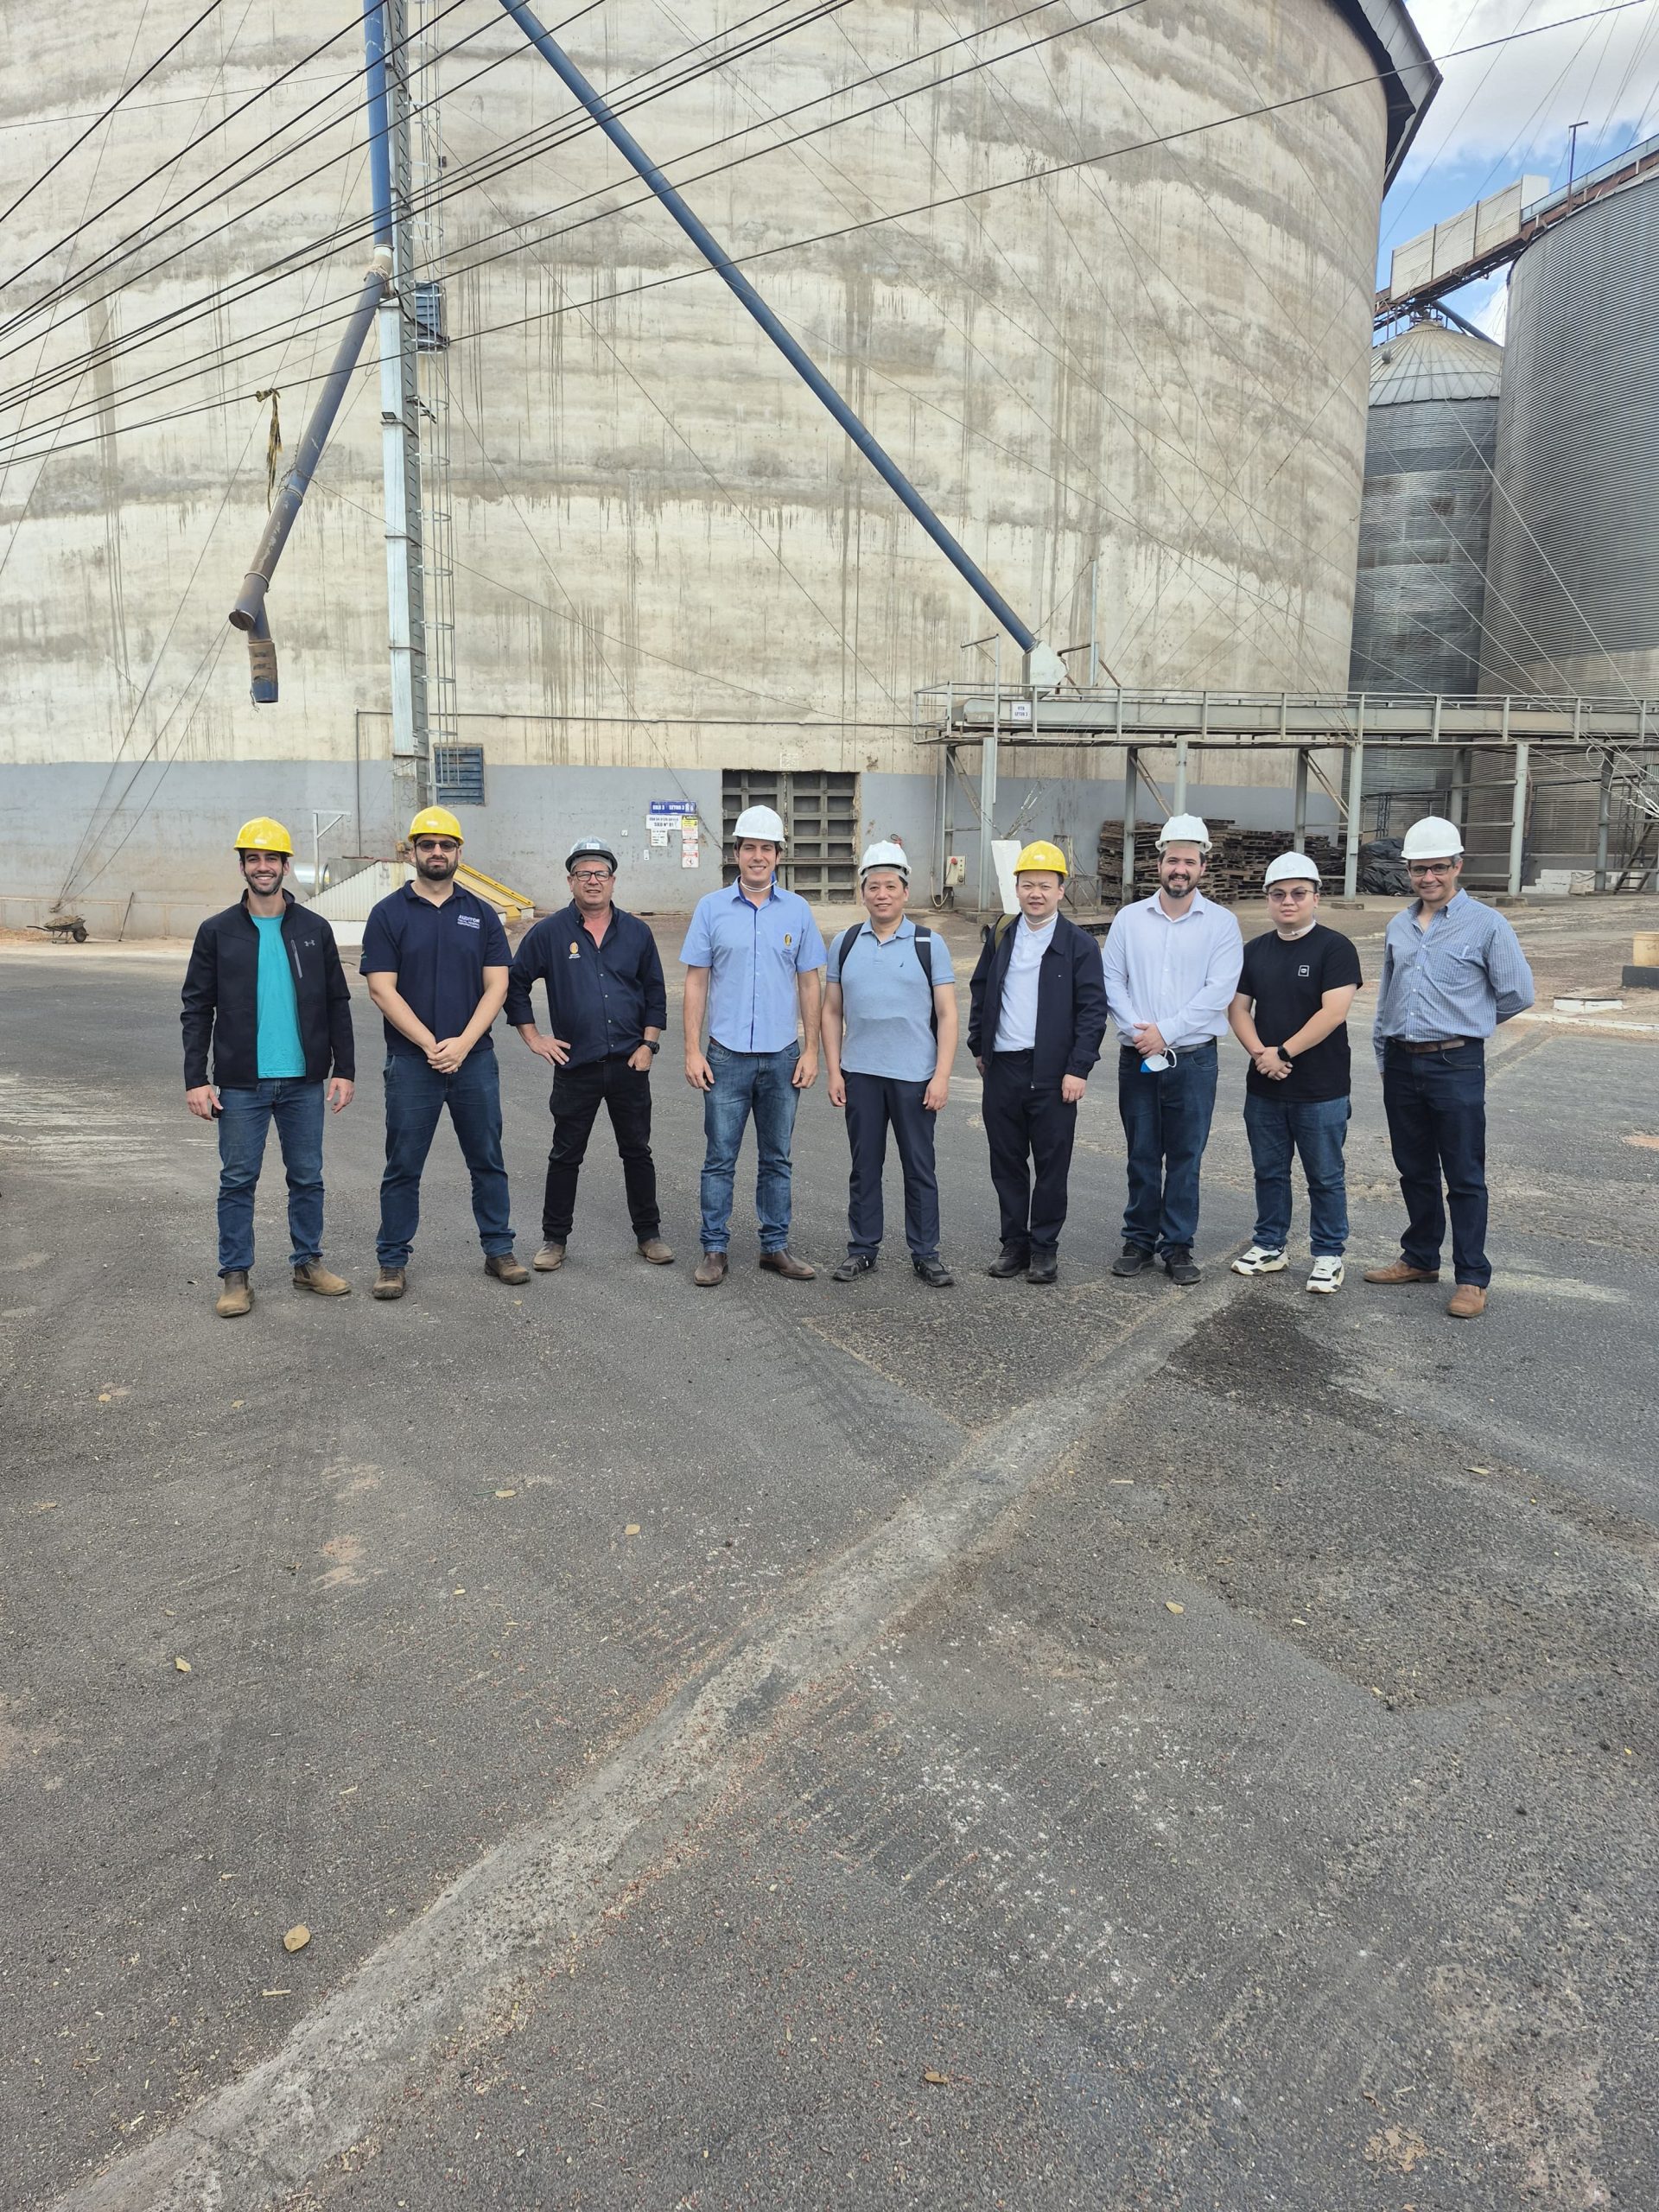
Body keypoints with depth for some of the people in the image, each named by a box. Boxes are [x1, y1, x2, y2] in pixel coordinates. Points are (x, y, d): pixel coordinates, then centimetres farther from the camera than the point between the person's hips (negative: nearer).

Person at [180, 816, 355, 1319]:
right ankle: (235, 1276, 15)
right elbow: (197, 1009, 2)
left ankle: (308, 1263, 23)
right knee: (238, 1181, 5)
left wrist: (344, 1068, 0)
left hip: (304, 1080, 1)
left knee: (307, 1178, 9)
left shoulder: (314, 929, 5)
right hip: (241, 1083, -1)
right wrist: (196, 1080, -5)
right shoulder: (217, 932, 2)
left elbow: (337, 1004, 7)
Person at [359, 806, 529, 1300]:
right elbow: (382, 989, -6)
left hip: (475, 1058, 2)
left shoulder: (481, 915, 8)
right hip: (411, 1062, -2)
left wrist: (462, 1043, -12)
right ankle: (393, 1261, 14)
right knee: (403, 1167, 4)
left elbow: (496, 985, 2)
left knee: (488, 1161, 9)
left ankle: (498, 1250, 21)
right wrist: (431, 1044, -14)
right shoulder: (389, 914, 0)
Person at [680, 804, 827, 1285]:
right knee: (719, 1159, 3)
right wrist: (692, 1051, -5)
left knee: (776, 1159, 11)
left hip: (782, 1056, 1)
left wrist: (811, 1050, 0)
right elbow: (696, 982, 1)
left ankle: (775, 1246, 21)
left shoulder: (797, 911, 3)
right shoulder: (712, 908, 0)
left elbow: (810, 983, 6)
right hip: (727, 1056, -1)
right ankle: (714, 1250, 12)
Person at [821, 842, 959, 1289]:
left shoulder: (929, 945, 0)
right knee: (864, 1165, 10)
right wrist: (833, 1071, 2)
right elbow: (832, 1012, 9)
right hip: (859, 1074, 2)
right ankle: (862, 1249, 21)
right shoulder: (845, 944, 7)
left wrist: (941, 1076, -10)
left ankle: (925, 1254, 15)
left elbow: (947, 1015, -2)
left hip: (914, 1076, -2)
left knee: (919, 1168, 5)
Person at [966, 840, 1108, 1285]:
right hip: (1002, 1069, 4)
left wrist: (1078, 1069, -12)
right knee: (1006, 1161, 10)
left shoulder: (1079, 945, -4)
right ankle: (1014, 1244, 21)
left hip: (1052, 1073, -4)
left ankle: (1044, 1248, 16)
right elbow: (980, 992, 17)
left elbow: (1092, 1011, -7)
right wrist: (978, 1047, 13)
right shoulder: (1001, 936, 9)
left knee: (1051, 1164, 4)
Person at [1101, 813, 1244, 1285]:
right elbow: (1110, 979, 1)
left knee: (1185, 1157, 5)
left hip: (1193, 1059, -1)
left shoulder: (1221, 923, -1)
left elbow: (1219, 990, -10)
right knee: (1142, 1155, 9)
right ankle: (1139, 1240, 21)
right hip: (1137, 1058, 2)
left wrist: (1165, 1032, -15)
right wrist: (1136, 1030, -12)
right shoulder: (1129, 918, 6)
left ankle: (1178, 1245, 16)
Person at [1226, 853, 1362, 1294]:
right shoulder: (1255, 951, 9)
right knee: (1269, 1172, 15)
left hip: (1321, 1091, -5)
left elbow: (1333, 1012, -16)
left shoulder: (1335, 948, -8)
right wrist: (1259, 1053, -10)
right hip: (1263, 1089, 5)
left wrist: (1283, 1053, -16)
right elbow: (1238, 1008, 7)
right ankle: (1270, 1246, 28)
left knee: (1325, 1177, 6)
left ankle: (1328, 1255, 17)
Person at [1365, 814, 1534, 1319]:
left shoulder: (1486, 925, -6)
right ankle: (1420, 1259, 28)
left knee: (1464, 1177, 0)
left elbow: (1518, 994, -2)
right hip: (1402, 1064, 6)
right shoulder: (1399, 927, 10)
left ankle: (1472, 1278, 7)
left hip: (1456, 1065, -5)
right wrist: (1383, 1054, 17)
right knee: (1414, 1170, 15)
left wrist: (1463, 1020, 8)